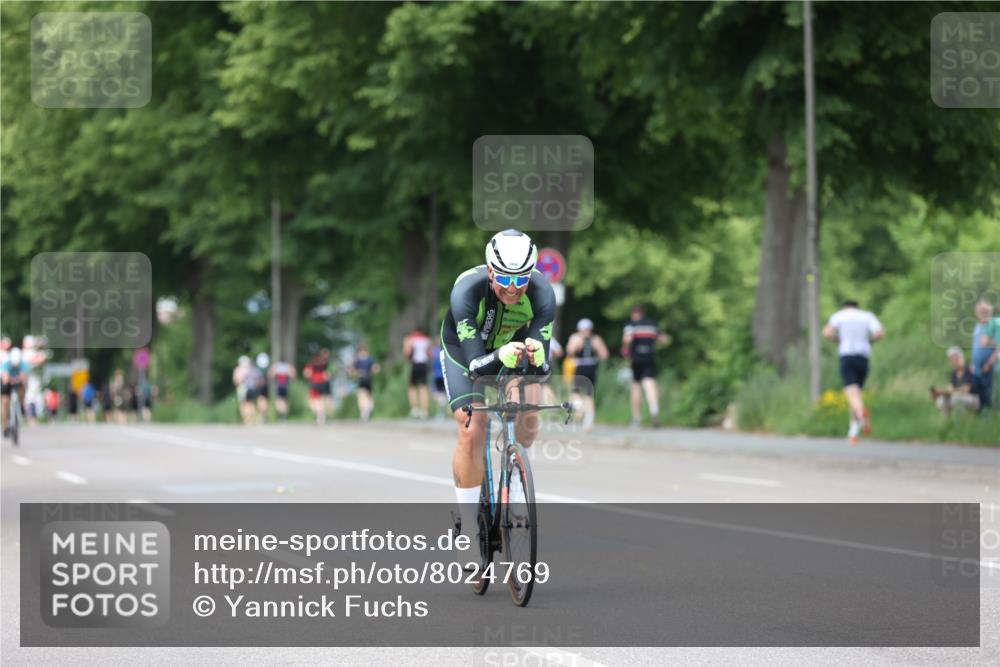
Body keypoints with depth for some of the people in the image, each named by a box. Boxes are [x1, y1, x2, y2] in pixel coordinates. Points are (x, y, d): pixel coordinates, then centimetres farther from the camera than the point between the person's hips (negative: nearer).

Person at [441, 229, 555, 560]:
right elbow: (474, 363, -42)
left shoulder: (541, 293, -32)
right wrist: (501, 356, -63)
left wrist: (536, 356, -57)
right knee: (472, 431, -18)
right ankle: (470, 525, -5)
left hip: (511, 348, 3)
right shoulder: (468, 290, -38)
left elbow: (542, 365, -33)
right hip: (466, 351, -3)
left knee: (527, 417, -19)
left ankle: (513, 488, 8)